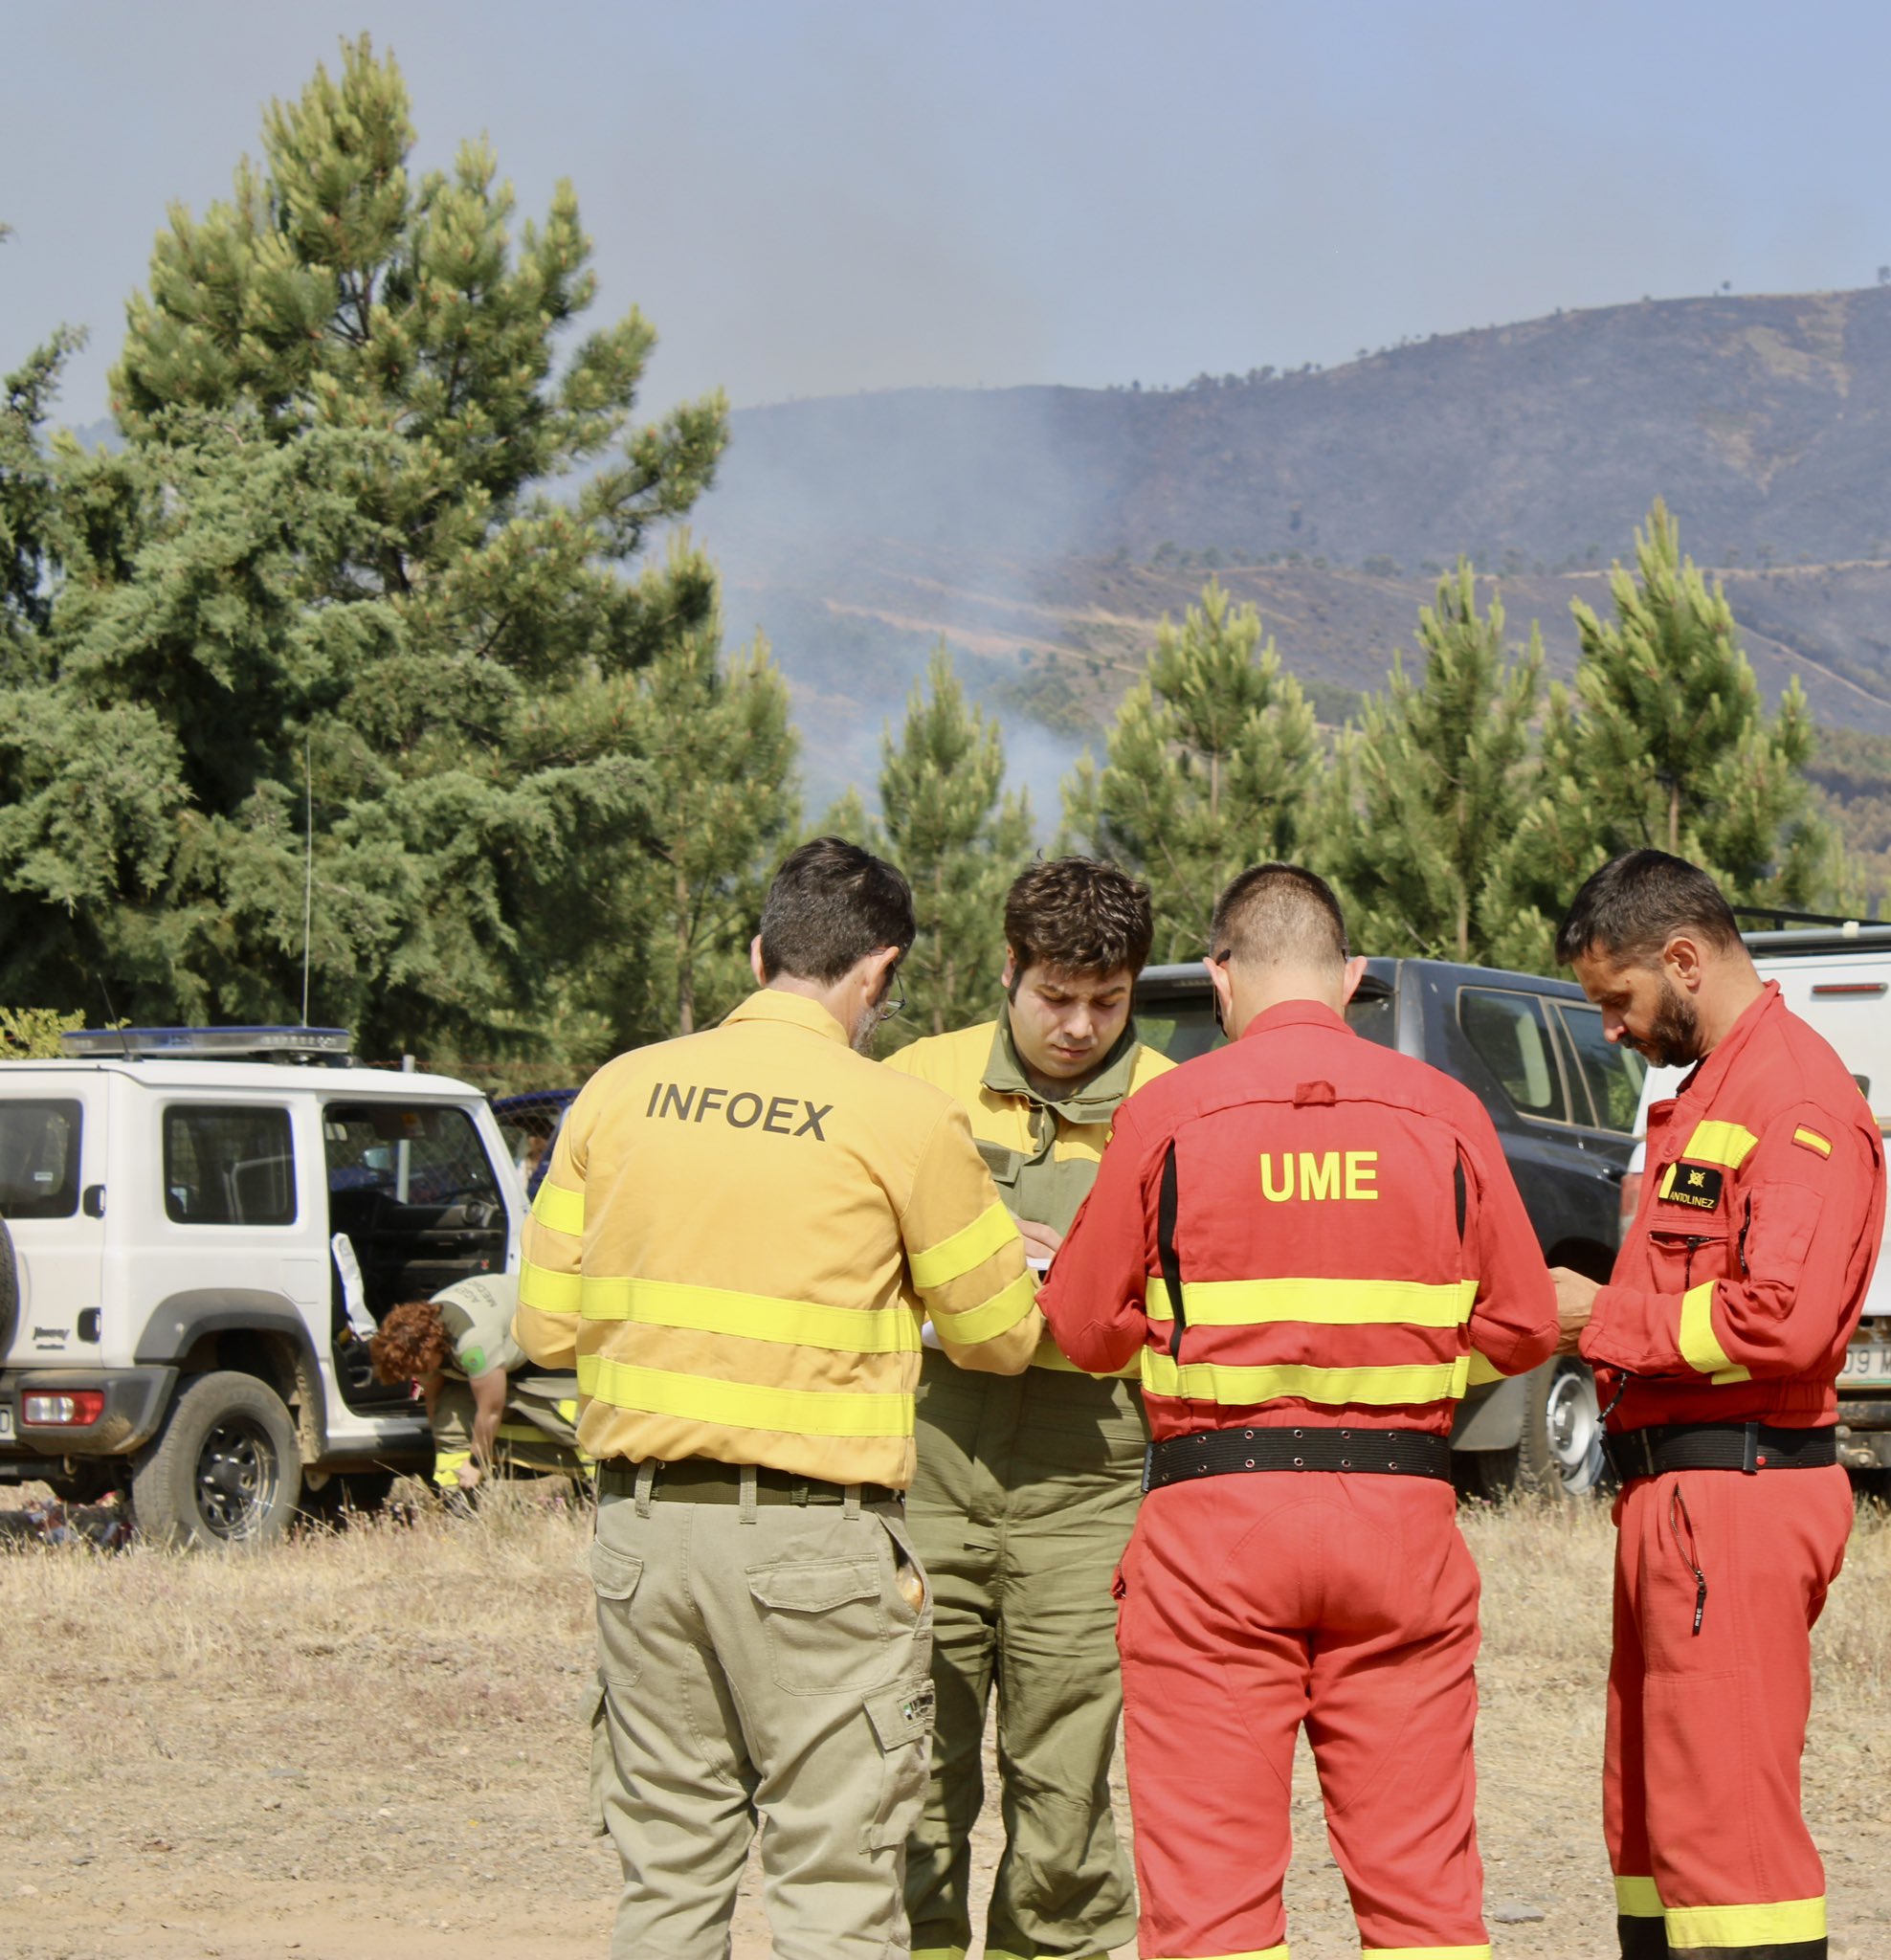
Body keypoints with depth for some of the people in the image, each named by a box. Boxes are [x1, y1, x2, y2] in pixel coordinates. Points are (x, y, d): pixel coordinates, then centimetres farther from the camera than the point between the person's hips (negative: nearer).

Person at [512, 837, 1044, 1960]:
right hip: (813, 1536, -4)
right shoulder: (904, 1120, -7)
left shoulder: (620, 1093, 5)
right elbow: (1001, 1337, 4)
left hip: (644, 1524, 5)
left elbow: (549, 1326, 8)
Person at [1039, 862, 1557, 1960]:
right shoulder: (1445, 1114, 3)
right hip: (1402, 1515, 2)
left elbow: (1083, 1331, 3)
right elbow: (1522, 1330, 6)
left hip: (1217, 1515, -2)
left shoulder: (1169, 1114, -2)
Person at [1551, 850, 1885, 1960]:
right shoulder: (1704, 1093, 20)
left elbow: (1784, 1320, -23)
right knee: (1646, 1816, 14)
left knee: (1724, 1816, -11)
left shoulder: (1799, 1099, -13)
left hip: (1738, 1495, -11)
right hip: (1673, 1491, 11)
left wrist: (1605, 1320, -13)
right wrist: (1596, 1313, 6)